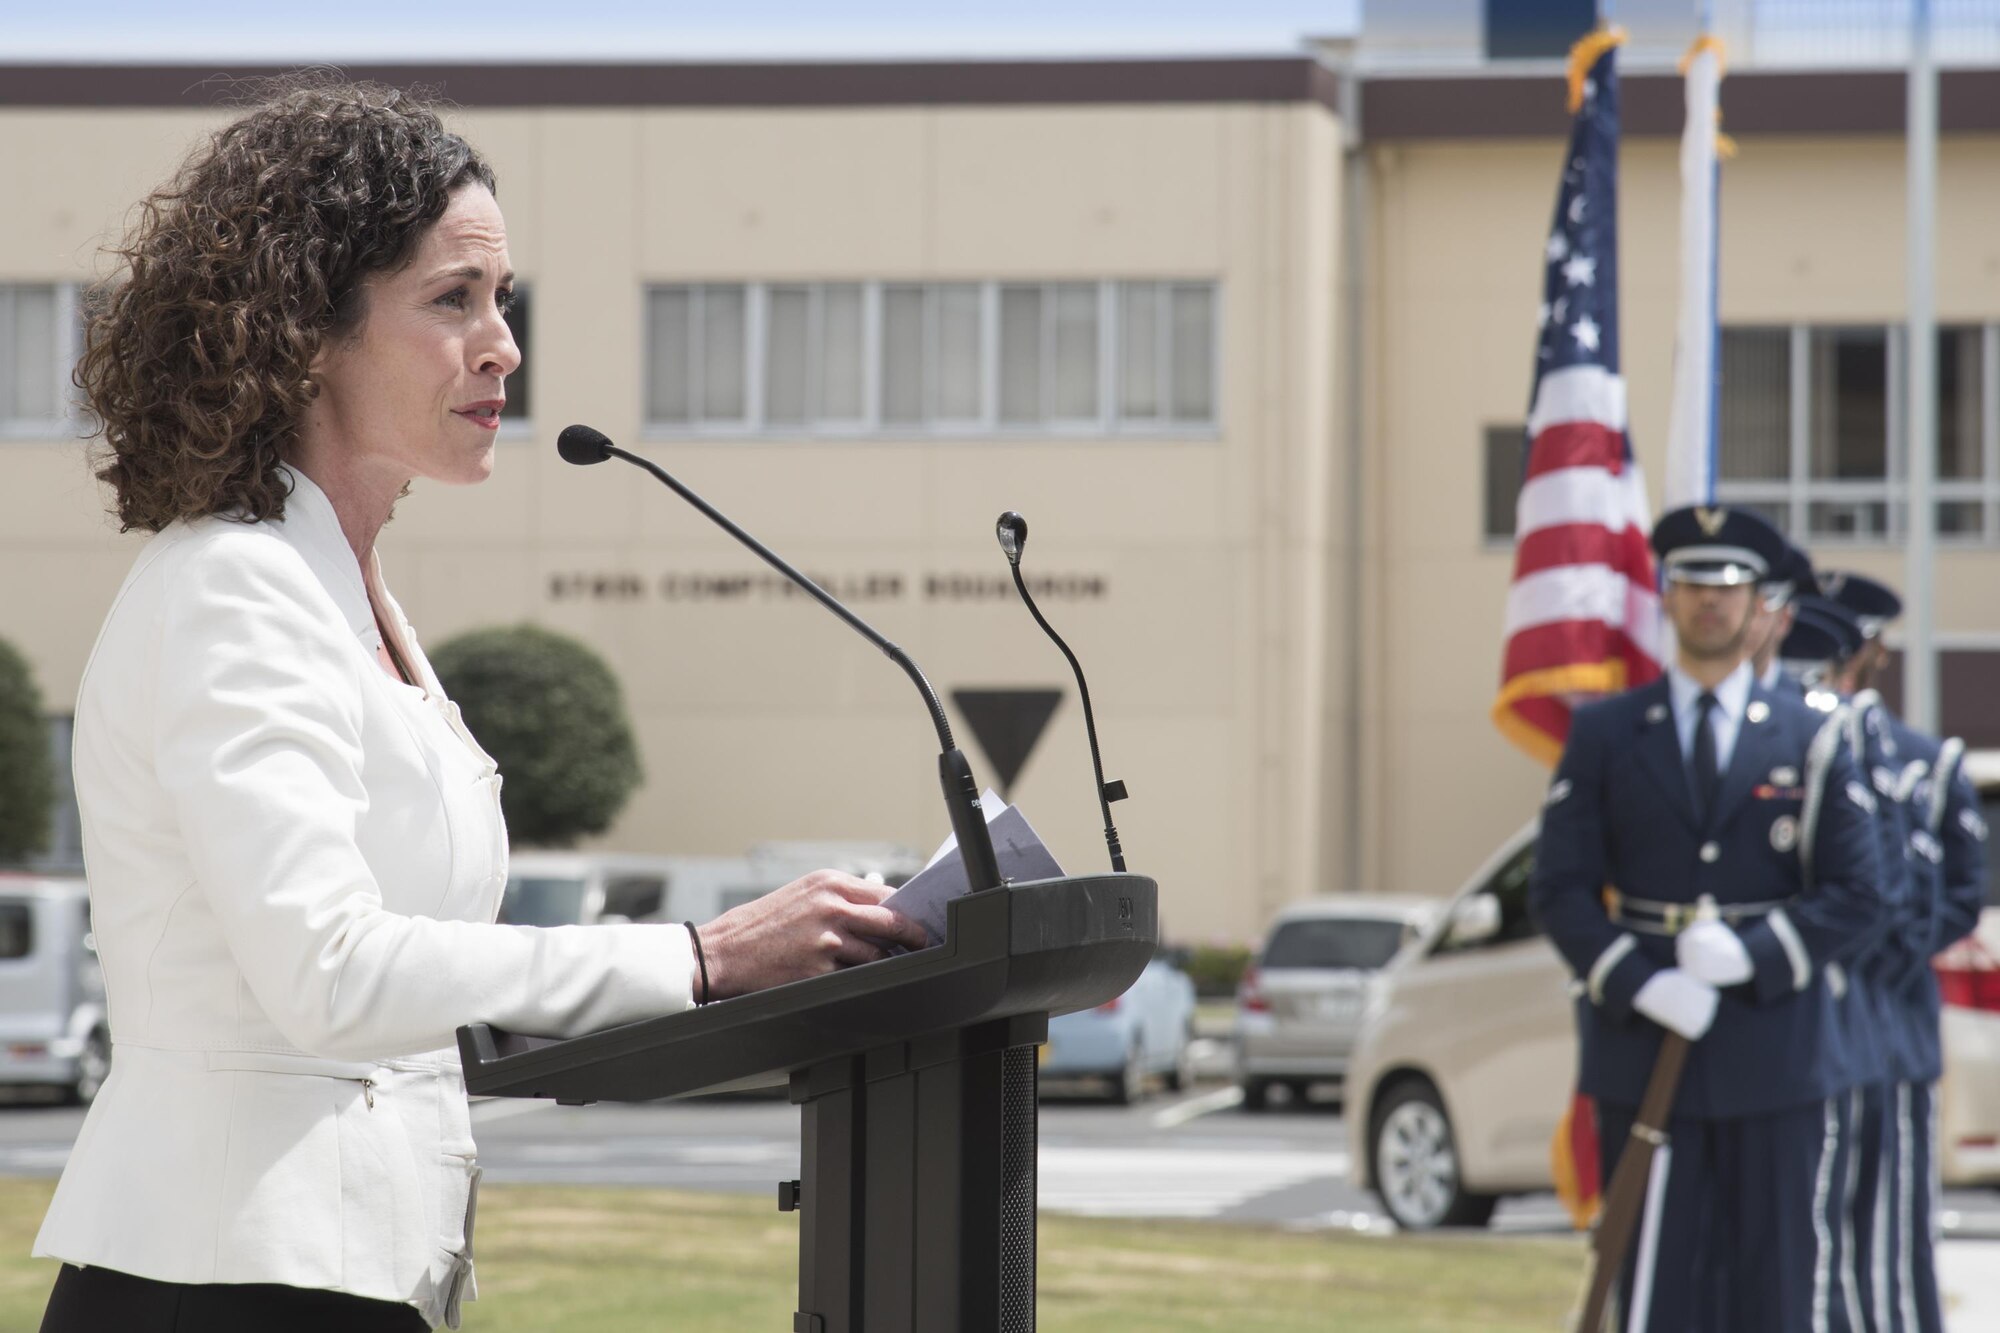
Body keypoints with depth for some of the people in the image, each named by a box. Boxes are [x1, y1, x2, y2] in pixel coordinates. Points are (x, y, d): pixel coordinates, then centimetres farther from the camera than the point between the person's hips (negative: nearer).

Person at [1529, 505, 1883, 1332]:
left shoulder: (1809, 741, 7)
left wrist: (1751, 955, -13)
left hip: (1774, 1058, 0)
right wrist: (1641, 984, -14)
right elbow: (1559, 890, 2)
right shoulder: (1603, 734, 7)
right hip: (1642, 1056, 0)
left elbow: (1855, 897, 3)